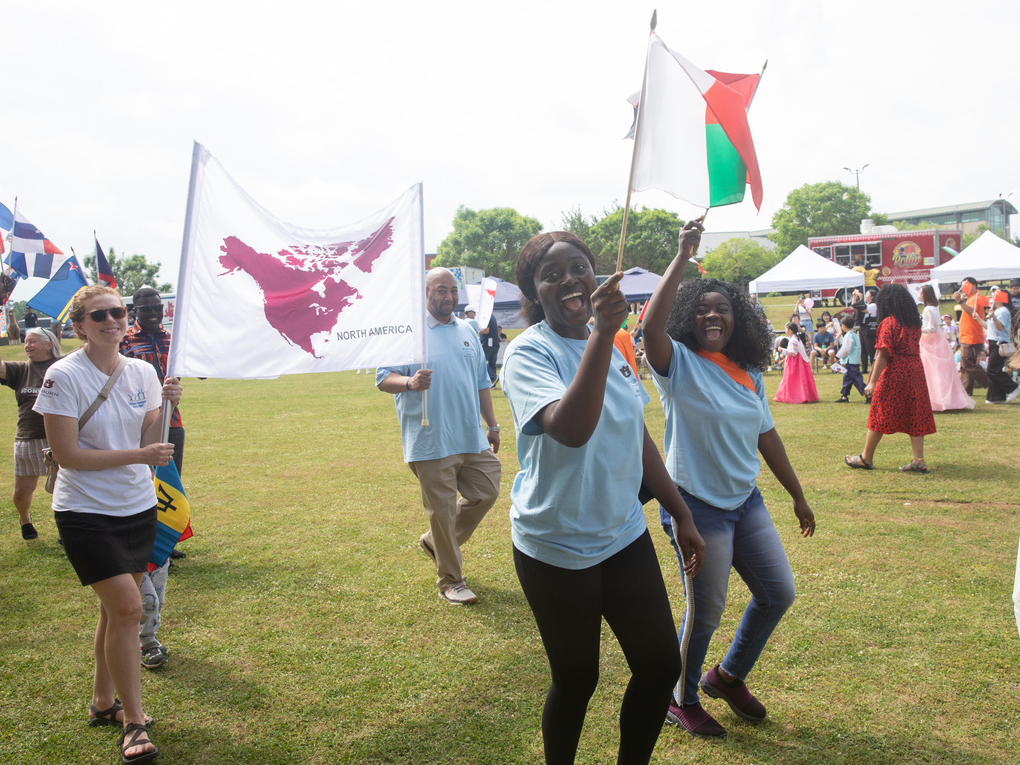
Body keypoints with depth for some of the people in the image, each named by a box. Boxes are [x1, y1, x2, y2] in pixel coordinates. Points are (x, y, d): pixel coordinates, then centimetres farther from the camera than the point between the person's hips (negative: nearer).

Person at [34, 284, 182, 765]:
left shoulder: (141, 372, 2)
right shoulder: (64, 377, -13)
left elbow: (150, 442, 5)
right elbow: (66, 454, -16)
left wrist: (165, 407, -12)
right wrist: (137, 455, -21)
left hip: (138, 508, 5)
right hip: (86, 512, -5)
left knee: (115, 608, 14)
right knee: (127, 606, -11)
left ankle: (103, 703, 33)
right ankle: (133, 723, 5)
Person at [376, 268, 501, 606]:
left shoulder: (467, 331, 14)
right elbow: (383, 379, -9)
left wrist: (492, 426, 19)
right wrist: (410, 382, -30)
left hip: (471, 438, 6)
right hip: (431, 442, -6)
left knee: (486, 492, 10)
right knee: (442, 511, 3)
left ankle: (435, 541, 31)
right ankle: (450, 580, 20)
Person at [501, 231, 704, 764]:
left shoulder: (612, 349, 6)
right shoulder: (529, 354, -15)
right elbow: (571, 429, -35)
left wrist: (681, 515, 16)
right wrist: (601, 331, -39)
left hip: (624, 535, 6)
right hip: (557, 549, -6)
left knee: (662, 665, 11)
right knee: (576, 680, 8)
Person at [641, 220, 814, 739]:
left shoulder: (749, 374, 6)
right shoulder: (679, 364, -13)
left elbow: (767, 437, 14)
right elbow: (651, 325, -34)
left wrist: (798, 496, 18)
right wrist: (683, 256, -33)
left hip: (746, 501, 7)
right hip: (697, 505, -7)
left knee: (778, 593, 14)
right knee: (706, 611, 3)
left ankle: (729, 675, 38)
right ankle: (682, 702, 28)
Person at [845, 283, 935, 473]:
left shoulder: (889, 322, -11)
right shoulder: (915, 322, 8)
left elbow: (883, 353, -17)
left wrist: (872, 381, -17)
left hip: (894, 374, -6)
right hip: (915, 372, 6)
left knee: (879, 416, 4)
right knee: (915, 415, 8)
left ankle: (866, 458, 15)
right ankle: (919, 460, 5)